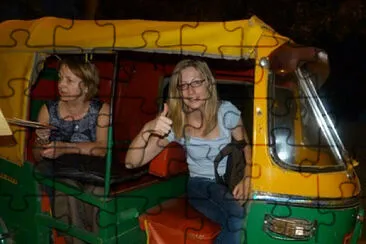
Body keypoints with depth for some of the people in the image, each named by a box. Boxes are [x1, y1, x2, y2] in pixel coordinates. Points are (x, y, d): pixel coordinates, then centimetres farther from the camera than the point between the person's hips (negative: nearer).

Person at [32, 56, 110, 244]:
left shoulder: (101, 109, -1)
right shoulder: (48, 110, 5)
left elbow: (102, 148, -15)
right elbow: (38, 157, 9)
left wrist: (66, 147, -27)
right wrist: (42, 142, -14)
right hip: (59, 174, 2)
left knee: (97, 191, -33)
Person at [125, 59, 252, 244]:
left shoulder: (226, 111, -10)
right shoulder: (174, 122, -10)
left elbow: (247, 148, 3)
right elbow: (131, 163, -15)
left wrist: (246, 180, -16)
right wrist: (147, 129, -33)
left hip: (231, 181, 2)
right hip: (200, 185, -1)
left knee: (237, 220, -30)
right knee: (238, 218, -30)